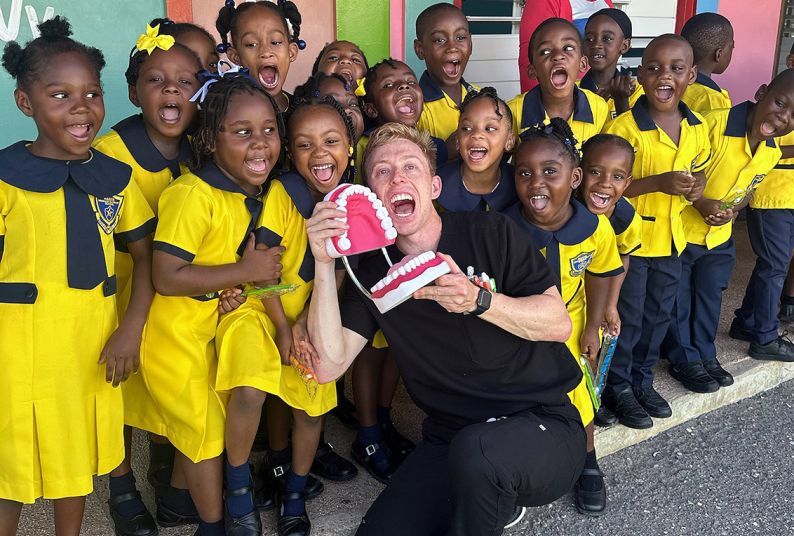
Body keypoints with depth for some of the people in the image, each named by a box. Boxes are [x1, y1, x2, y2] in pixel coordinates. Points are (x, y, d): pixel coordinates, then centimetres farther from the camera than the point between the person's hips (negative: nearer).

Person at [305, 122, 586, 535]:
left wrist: (477, 301, -24)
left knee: (474, 449, -36)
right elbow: (329, 365, -8)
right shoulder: (373, 273, 4)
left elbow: (559, 324, -8)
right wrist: (324, 265, -18)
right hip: (449, 440, 4)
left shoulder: (491, 233, -3)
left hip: (543, 423, -4)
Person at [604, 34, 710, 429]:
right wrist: (658, 182, -30)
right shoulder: (624, 127, -19)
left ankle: (642, 380, 38)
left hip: (670, 239, 6)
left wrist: (697, 185, -8)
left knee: (658, 315, 19)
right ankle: (617, 388, 26)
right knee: (626, 318, 7)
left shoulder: (697, 128, 1)